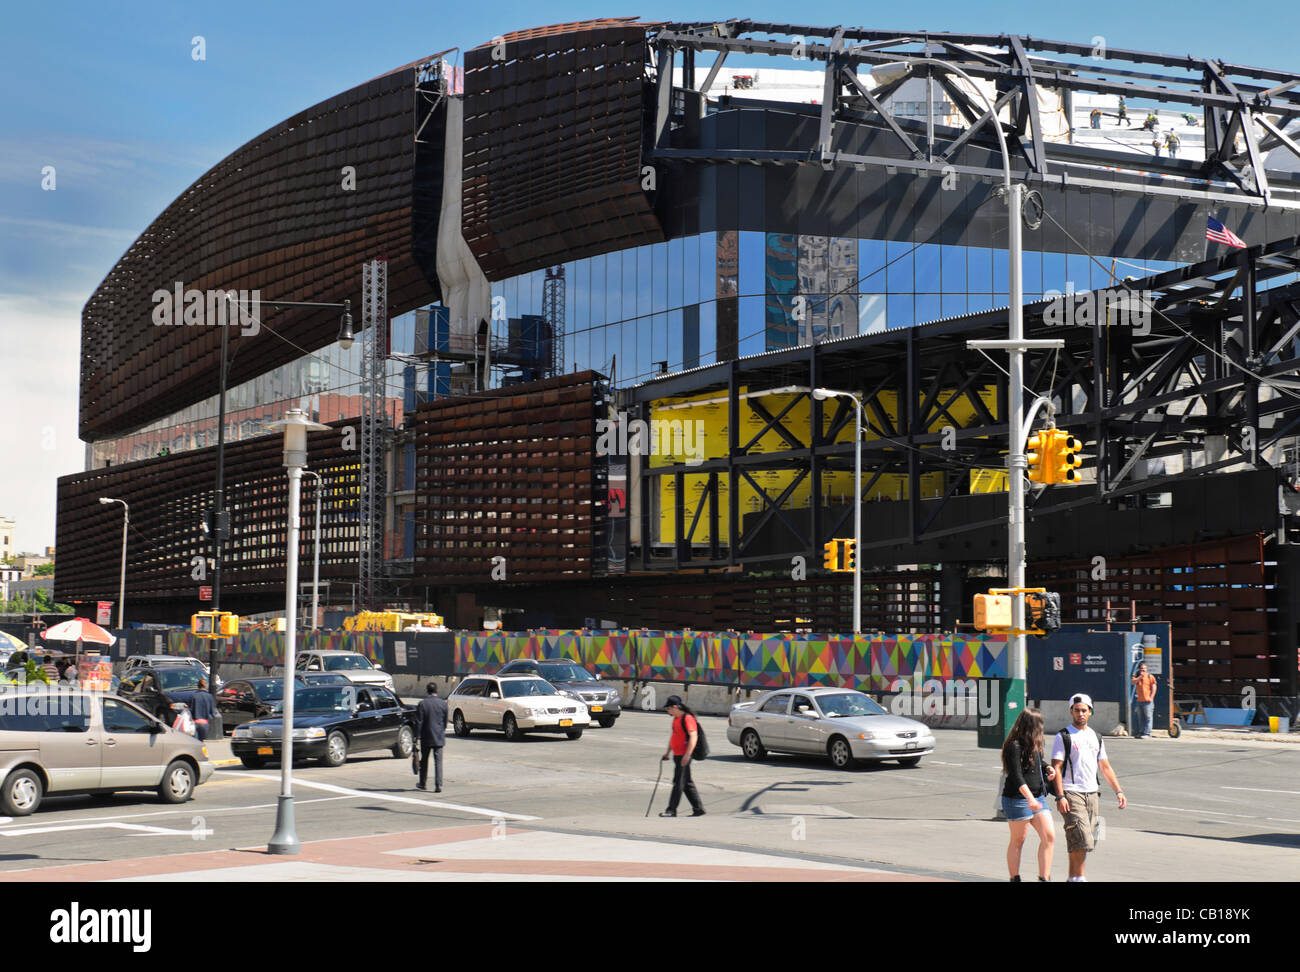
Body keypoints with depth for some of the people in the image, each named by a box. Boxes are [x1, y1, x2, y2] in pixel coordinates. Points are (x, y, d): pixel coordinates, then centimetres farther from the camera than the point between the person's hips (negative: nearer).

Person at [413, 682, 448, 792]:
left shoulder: (423, 704, -8)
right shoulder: (443, 704, 0)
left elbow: (419, 722, -8)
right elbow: (445, 721, 9)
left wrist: (417, 737, -4)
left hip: (426, 737, -1)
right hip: (439, 737, 1)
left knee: (424, 761, 15)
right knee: (438, 761, 0)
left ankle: (423, 783, 25)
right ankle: (438, 785, -9)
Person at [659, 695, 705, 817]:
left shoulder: (688, 718, -15)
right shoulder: (676, 719, 16)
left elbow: (693, 737, -22)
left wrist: (687, 755, -29)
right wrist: (668, 752, 30)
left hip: (683, 756, -10)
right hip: (677, 755, 10)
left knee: (678, 782, -7)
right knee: (687, 783, 12)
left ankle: (671, 810, -6)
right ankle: (698, 808, 17)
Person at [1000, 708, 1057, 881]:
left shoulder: (1034, 745, 13)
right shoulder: (1014, 746, -14)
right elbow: (1016, 776, -21)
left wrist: (1047, 770, 8)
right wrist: (1030, 798, -30)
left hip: (1038, 797, 8)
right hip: (1018, 799, -8)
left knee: (1049, 836, -3)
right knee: (1018, 840, 2)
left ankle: (1044, 877, 1)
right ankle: (1015, 878, 14)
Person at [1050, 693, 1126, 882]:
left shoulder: (1096, 737, 16)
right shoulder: (1063, 737, -2)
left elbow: (1105, 767, 21)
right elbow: (1056, 767, -8)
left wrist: (1118, 791, 11)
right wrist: (1060, 797, -17)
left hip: (1091, 794, 6)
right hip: (1071, 793, -6)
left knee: (1085, 842, 6)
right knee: (1081, 839, -15)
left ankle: (1073, 877, 14)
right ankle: (1078, 877, -8)